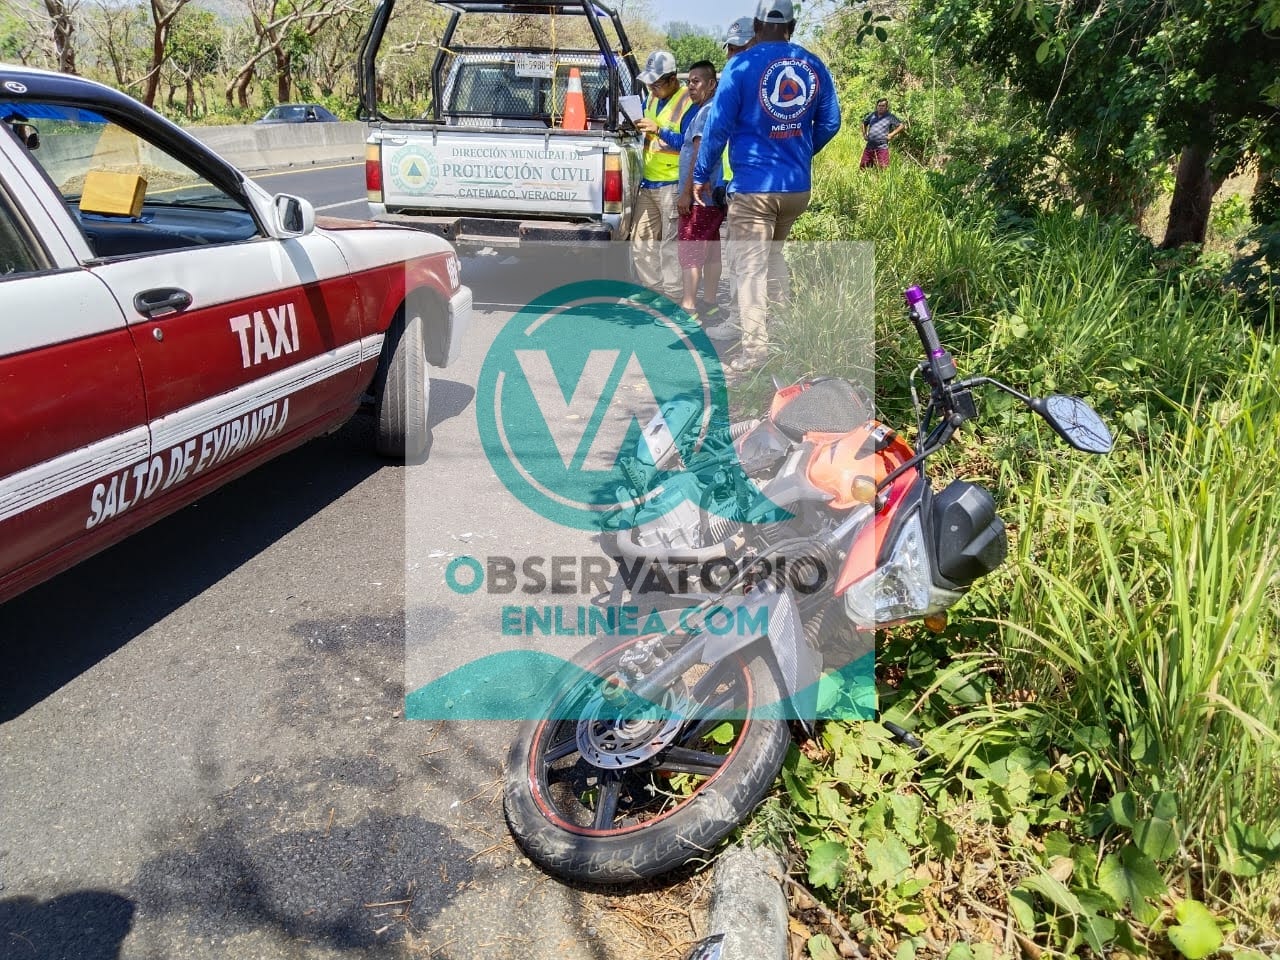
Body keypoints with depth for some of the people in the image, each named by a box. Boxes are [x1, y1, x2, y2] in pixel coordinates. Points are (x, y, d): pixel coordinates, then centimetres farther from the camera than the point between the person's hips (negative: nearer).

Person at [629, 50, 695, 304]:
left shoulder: (688, 103, -12)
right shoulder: (651, 99, 13)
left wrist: (659, 131, -25)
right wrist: (633, 128, 0)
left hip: (673, 184, -9)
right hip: (648, 180, 9)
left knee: (671, 242, -5)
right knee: (641, 238, 12)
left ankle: (674, 295, 1)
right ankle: (653, 286, 23)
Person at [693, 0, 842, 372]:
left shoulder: (741, 66, -8)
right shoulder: (815, 67, 6)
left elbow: (718, 126, -9)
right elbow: (829, 124, 12)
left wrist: (701, 175, 2)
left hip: (753, 186, -5)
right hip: (798, 186, 5)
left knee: (751, 268, -3)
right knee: (773, 253, 24)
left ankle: (754, 350, -7)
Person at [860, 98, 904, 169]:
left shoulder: (890, 117, 2)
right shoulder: (872, 115, 14)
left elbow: (901, 126, 1)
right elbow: (864, 123, 32)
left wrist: (891, 135, -6)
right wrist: (864, 134, 18)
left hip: (882, 147, -4)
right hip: (869, 146, 4)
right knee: (862, 166, 5)